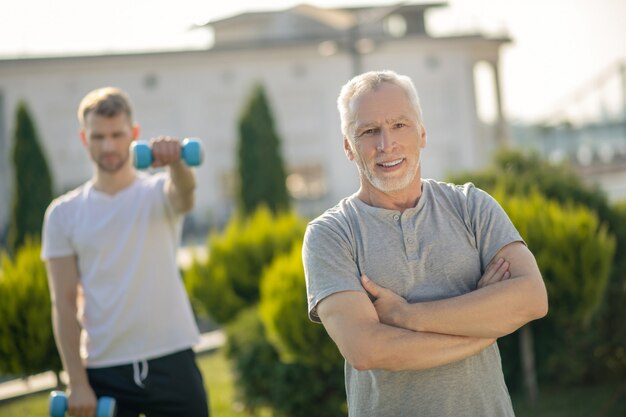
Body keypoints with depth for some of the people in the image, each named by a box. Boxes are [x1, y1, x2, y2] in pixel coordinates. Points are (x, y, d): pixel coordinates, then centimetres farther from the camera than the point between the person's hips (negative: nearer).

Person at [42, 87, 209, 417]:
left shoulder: (159, 193, 2)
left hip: (171, 361, 0)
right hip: (104, 370, 1)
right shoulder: (63, 213, 3)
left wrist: (175, 162, -48)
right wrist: (77, 383, -7)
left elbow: (185, 192, -24)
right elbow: (65, 303, 0)